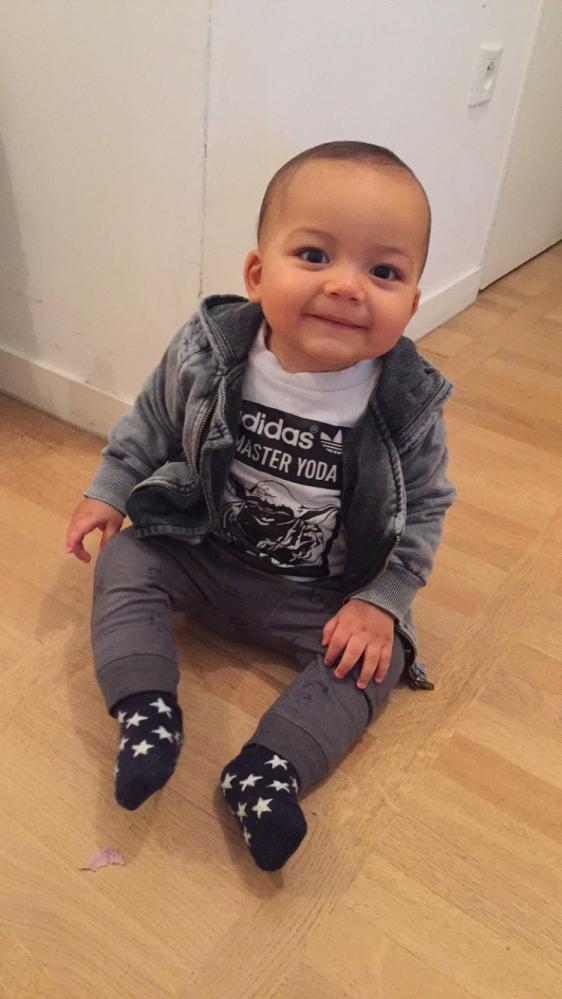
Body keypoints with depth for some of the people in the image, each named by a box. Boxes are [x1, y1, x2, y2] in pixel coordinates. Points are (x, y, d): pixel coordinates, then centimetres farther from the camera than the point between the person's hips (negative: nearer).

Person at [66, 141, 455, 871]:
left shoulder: (409, 408, -21)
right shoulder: (205, 353, -18)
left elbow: (424, 508, -8)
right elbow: (151, 425, 1)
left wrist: (381, 602, -15)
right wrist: (109, 490, 0)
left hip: (326, 593, -1)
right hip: (201, 552, 2)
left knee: (379, 658, -16)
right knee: (123, 561, -12)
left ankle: (273, 766, -15)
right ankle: (147, 711, -14)